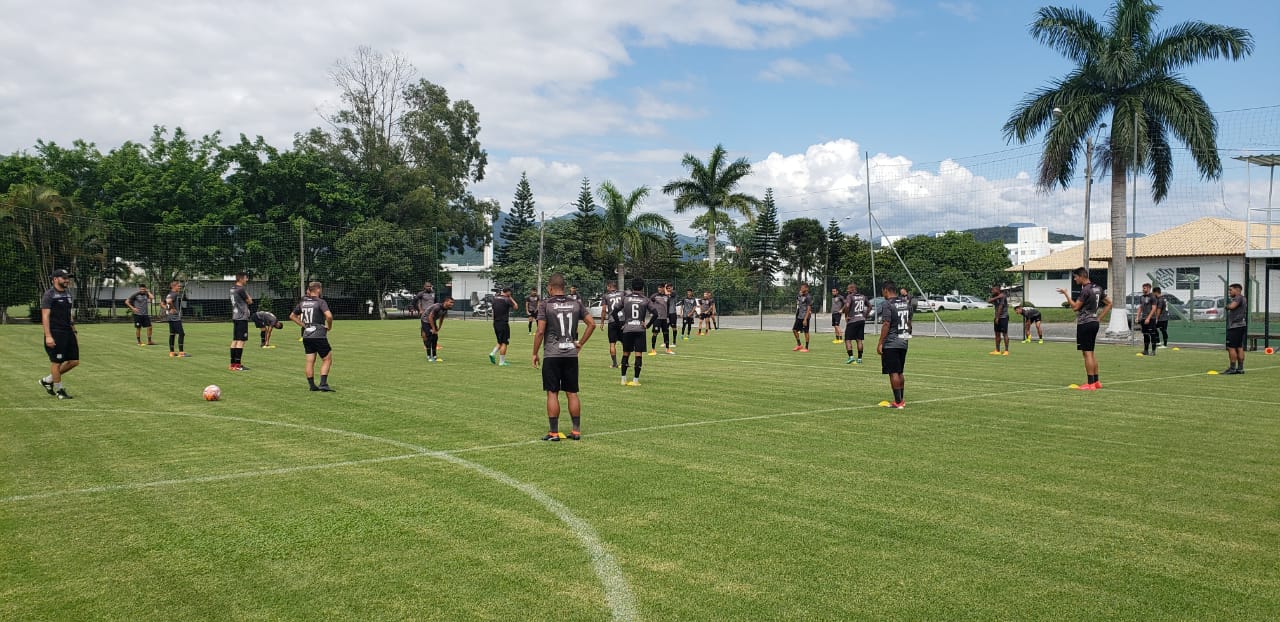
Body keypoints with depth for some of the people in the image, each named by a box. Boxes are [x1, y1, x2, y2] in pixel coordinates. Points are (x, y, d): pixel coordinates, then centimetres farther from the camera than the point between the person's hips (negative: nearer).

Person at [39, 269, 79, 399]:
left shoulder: (67, 293, 15)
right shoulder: (49, 294, -8)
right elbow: (45, 316, -13)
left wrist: (74, 331, 18)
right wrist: (48, 336, -20)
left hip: (68, 331, 8)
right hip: (55, 333, -8)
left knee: (74, 361, 6)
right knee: (56, 362, -1)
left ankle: (48, 380, 22)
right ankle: (59, 390, 11)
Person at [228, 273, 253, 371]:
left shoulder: (232, 289, 14)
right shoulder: (241, 289, -15)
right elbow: (249, 301, -5)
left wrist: (247, 299, 4)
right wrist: (248, 297, 10)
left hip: (235, 317, 10)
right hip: (242, 318, -10)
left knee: (235, 340, 11)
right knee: (241, 341, -9)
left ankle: (233, 364, 14)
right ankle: (238, 365, -10)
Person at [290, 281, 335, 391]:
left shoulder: (302, 302, 9)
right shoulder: (320, 302, -11)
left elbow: (292, 316, 19)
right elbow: (329, 316, -26)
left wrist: (304, 325, 15)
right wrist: (329, 327, -8)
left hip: (306, 336, 6)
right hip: (319, 336, -6)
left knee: (310, 361, 10)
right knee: (327, 359, 4)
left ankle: (312, 385, 14)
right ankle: (323, 384, -5)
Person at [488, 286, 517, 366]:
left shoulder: (495, 298, 8)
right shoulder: (507, 299, -12)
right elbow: (515, 306, 0)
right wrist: (510, 298, 5)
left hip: (495, 323, 7)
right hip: (503, 323, -7)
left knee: (500, 342, 20)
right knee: (504, 343, 0)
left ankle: (493, 353, 1)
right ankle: (502, 362, 1)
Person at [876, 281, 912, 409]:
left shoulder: (887, 304, -13)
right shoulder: (905, 302, 11)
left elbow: (886, 325, -19)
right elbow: (909, 322, 17)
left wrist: (880, 343, -15)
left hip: (890, 344, -8)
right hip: (903, 342, 8)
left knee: (893, 373, -4)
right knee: (900, 372, 16)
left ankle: (898, 402, -4)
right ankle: (902, 400, 22)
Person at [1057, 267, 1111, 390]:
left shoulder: (1086, 290, -16)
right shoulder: (1097, 288, 13)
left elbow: (1075, 307, -16)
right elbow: (1109, 304, 19)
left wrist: (1066, 294, -7)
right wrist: (1098, 317, 16)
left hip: (1085, 324, -9)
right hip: (1094, 323, 9)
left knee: (1087, 353, -7)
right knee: (1091, 353, 16)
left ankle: (1090, 383, -6)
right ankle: (1096, 381, 20)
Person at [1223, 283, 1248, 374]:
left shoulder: (1238, 298, -11)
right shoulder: (1243, 298, 20)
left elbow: (1232, 306, -26)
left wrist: (1227, 305, -7)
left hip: (1235, 326, -10)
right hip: (1241, 325, 10)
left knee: (1231, 347, -9)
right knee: (1239, 347, 10)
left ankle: (1232, 368, -11)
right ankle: (1240, 368, 11)